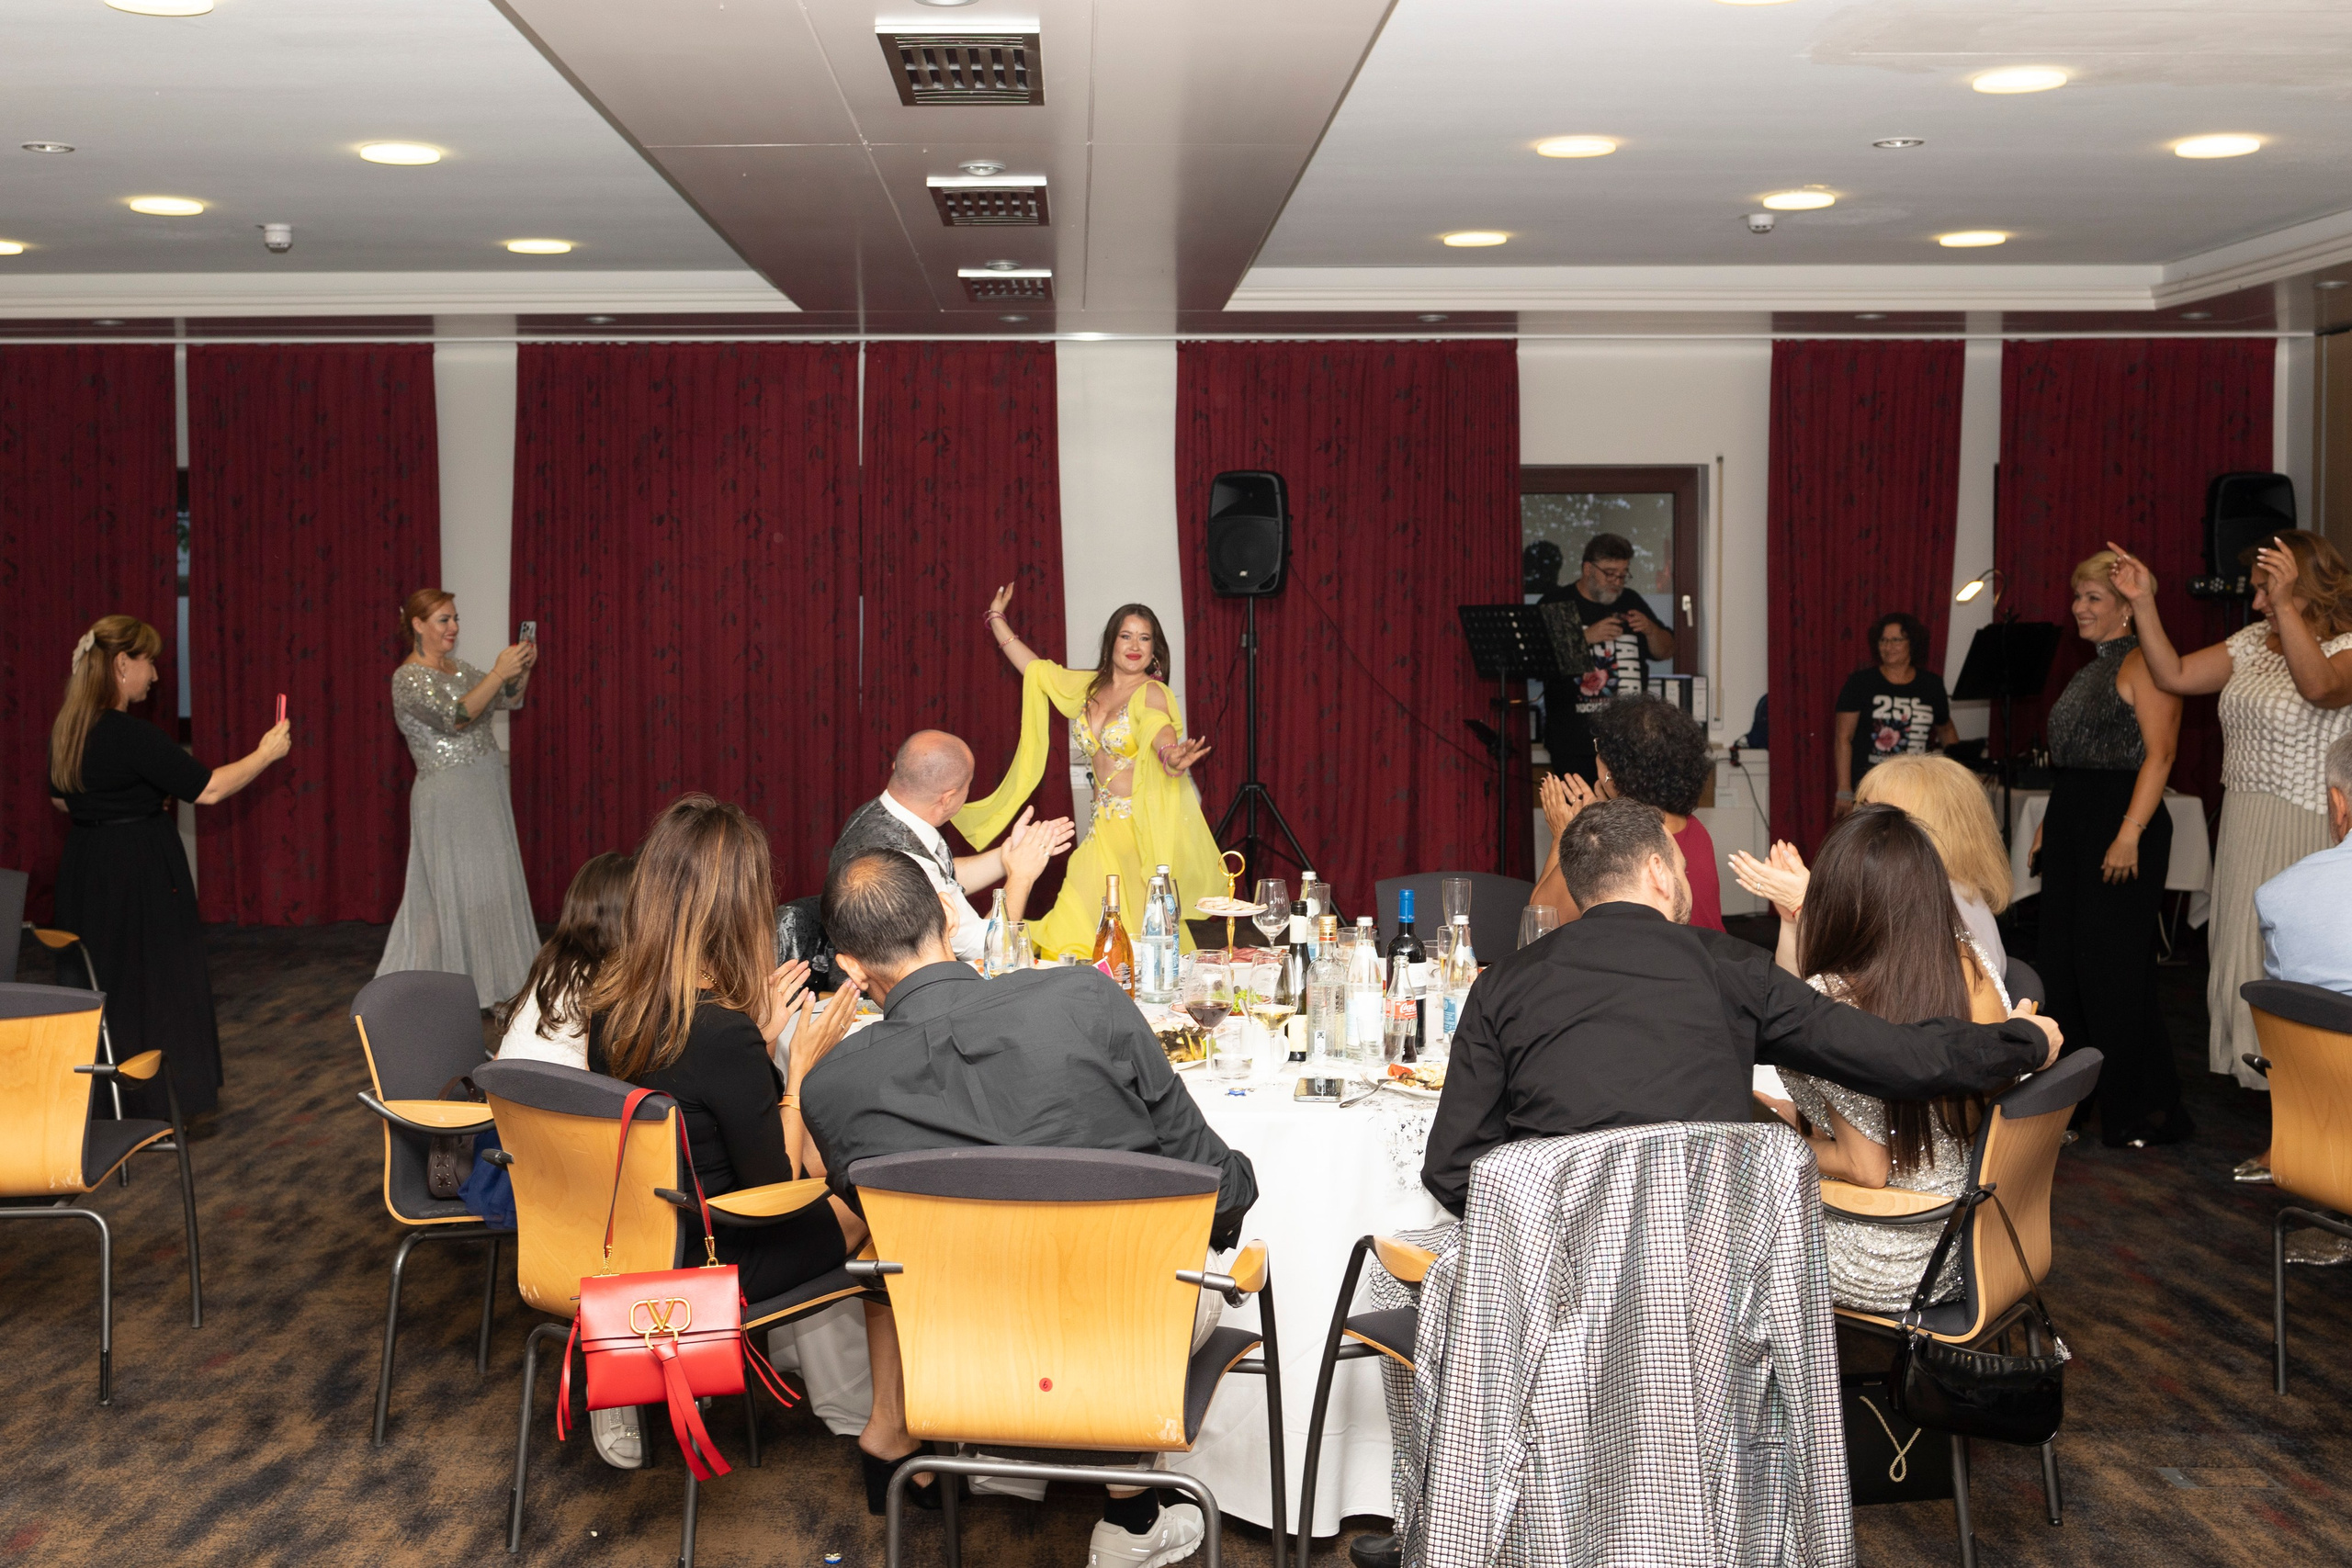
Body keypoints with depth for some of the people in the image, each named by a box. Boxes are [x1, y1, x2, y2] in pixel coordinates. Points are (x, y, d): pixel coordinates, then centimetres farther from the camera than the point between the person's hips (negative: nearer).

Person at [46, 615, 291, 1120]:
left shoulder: (67, 728, 4)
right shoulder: (131, 735, -22)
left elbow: (61, 798, 19)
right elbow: (209, 789, -20)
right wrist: (266, 753, -9)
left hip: (85, 871, 8)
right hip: (141, 875, -8)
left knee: (101, 984, 17)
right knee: (157, 983, 3)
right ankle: (159, 1109, 9)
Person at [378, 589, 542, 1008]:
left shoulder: (459, 669, 13)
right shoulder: (409, 678, -12)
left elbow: (510, 699, 10)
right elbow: (455, 718, -26)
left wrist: (522, 670, -9)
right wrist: (497, 672, -30)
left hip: (485, 792, 8)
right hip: (449, 797, -8)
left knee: (492, 887, 10)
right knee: (455, 893, -3)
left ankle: (492, 981, 19)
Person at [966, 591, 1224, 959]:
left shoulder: (1152, 693, -9)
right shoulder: (1092, 686, 10)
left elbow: (1162, 735, -30)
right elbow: (1034, 668, 23)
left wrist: (1172, 760, -53)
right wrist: (997, 618, 27)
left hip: (1143, 827, -6)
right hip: (1104, 828, 6)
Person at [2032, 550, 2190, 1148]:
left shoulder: (2142, 663, -10)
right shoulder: (2091, 670, 18)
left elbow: (2159, 754, -17)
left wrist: (2130, 834, -24)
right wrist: (2050, 822, 20)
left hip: (2119, 824, -9)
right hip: (2071, 824, 9)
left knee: (2115, 968, -7)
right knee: (2064, 960, 9)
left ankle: (2149, 1110, 3)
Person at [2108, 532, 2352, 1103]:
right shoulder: (2255, 641, 12)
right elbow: (2175, 676, 9)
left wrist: (2286, 606, -38)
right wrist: (2143, 603, 1)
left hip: (2306, 834, -7)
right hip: (2243, 828, 7)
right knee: (2244, 962, 9)